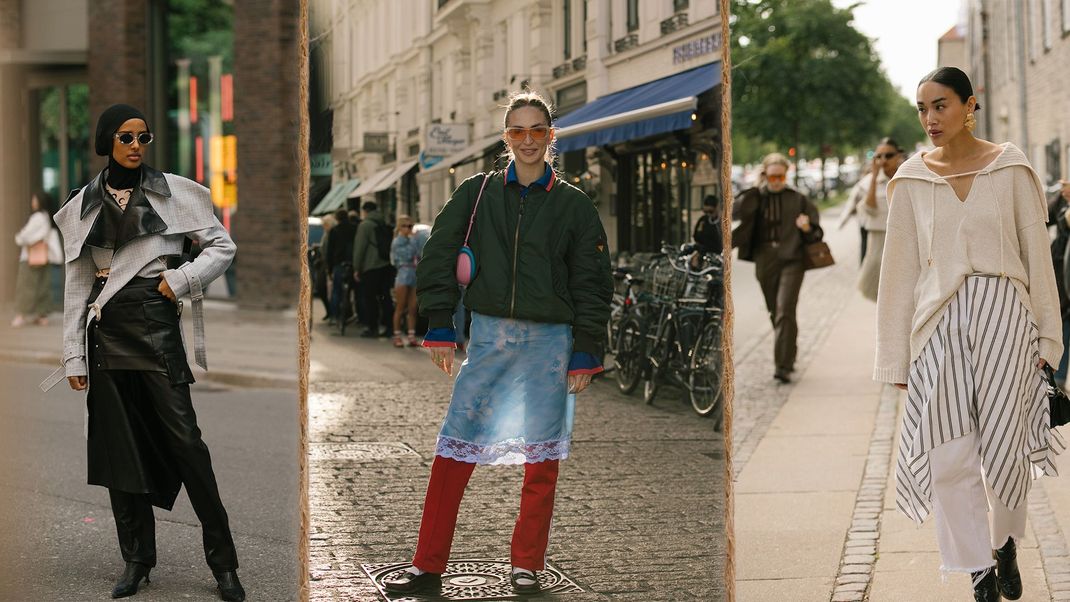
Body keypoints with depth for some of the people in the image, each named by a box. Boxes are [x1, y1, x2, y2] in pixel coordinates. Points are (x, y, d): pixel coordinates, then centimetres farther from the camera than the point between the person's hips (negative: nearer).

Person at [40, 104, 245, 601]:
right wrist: (74, 354, 7)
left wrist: (181, 279, -9)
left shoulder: (172, 192, 3)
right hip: (106, 331, 3)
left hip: (155, 323, -3)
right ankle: (136, 559, 14)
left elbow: (222, 245, 6)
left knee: (183, 438, -8)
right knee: (120, 444, 4)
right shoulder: (83, 205, 9)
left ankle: (223, 562, -2)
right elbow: (77, 282, 10)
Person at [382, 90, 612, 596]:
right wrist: (440, 326, 2)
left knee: (542, 456, 3)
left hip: (550, 340, -1)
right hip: (487, 336, 1)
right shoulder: (477, 193, 6)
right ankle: (428, 565, 2)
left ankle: (527, 563, 16)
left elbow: (592, 284, 4)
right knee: (455, 450, -3)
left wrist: (585, 355, -1)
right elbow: (438, 256, 8)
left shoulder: (573, 205, 4)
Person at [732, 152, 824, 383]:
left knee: (785, 311, -16)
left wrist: (807, 228, -16)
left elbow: (815, 232, 3)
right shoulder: (756, 197, 7)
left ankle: (784, 366, -17)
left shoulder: (797, 199, 3)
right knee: (775, 313, 13)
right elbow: (736, 210, -8)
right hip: (765, 260, 3)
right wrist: (755, 189, -16)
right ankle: (789, 357, 34)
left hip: (792, 260, -3)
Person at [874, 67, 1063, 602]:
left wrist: (1047, 335, 2)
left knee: (1005, 444, 3)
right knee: (951, 453, -5)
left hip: (1003, 315, -1)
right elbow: (899, 270, 8)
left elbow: (1037, 255, 5)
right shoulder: (911, 180, 6)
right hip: (940, 321, 1)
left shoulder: (1010, 169, 2)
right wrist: (896, 357, 7)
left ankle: (1006, 546, 29)